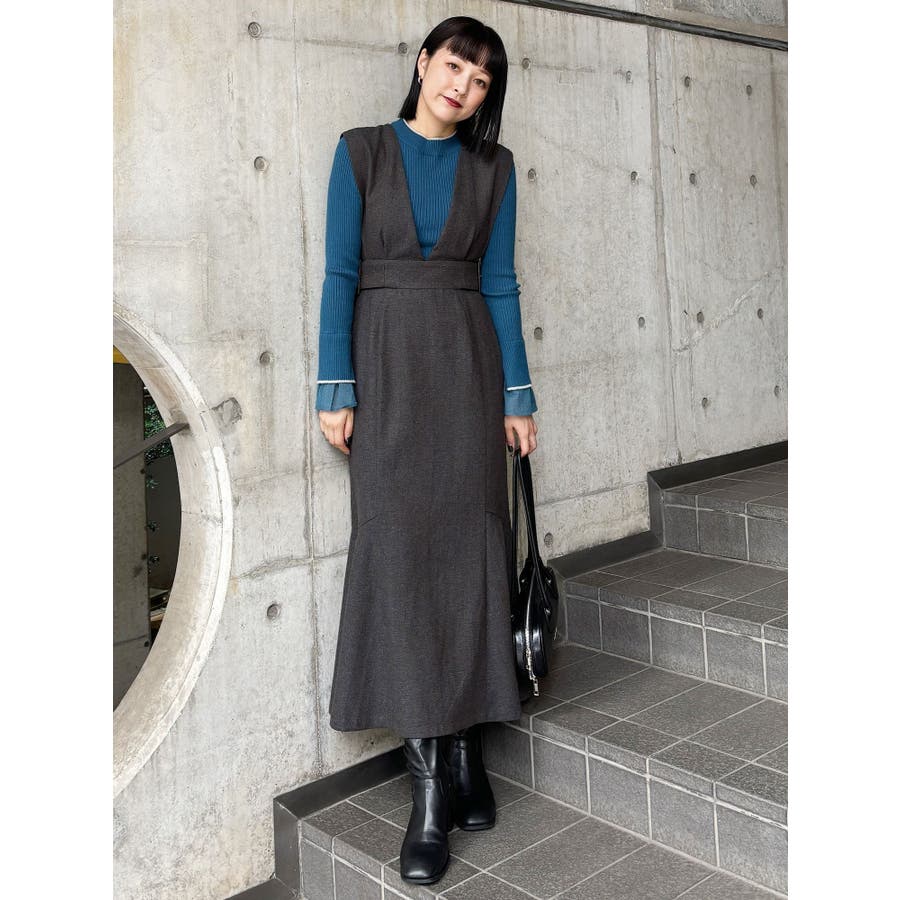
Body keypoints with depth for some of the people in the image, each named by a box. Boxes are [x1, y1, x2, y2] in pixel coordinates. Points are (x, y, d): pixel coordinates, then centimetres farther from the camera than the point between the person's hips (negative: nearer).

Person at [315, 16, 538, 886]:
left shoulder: (492, 167, 10)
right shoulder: (362, 151, 5)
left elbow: (499, 283, 7)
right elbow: (340, 275, -1)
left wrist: (517, 393, 1)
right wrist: (335, 389, -8)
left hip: (468, 363, 2)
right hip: (388, 363, -2)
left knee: (468, 547, -1)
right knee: (398, 548, -7)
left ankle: (462, 747, 10)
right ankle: (432, 782, -2)